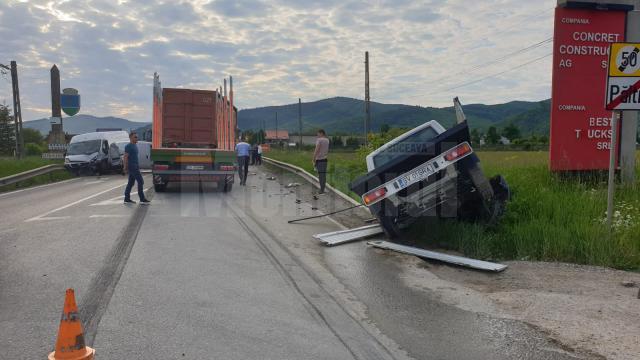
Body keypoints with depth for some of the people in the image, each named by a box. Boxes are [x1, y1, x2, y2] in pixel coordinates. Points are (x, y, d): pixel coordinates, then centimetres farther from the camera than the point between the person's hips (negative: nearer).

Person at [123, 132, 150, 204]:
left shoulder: (135, 146, 17)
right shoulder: (128, 146, -12)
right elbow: (125, 157, -15)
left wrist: (137, 166, 22)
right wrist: (125, 168, -19)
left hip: (135, 166, 10)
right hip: (132, 167, -10)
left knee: (131, 183, 10)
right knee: (140, 182, -9)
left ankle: (127, 199, 15)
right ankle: (142, 199, -6)